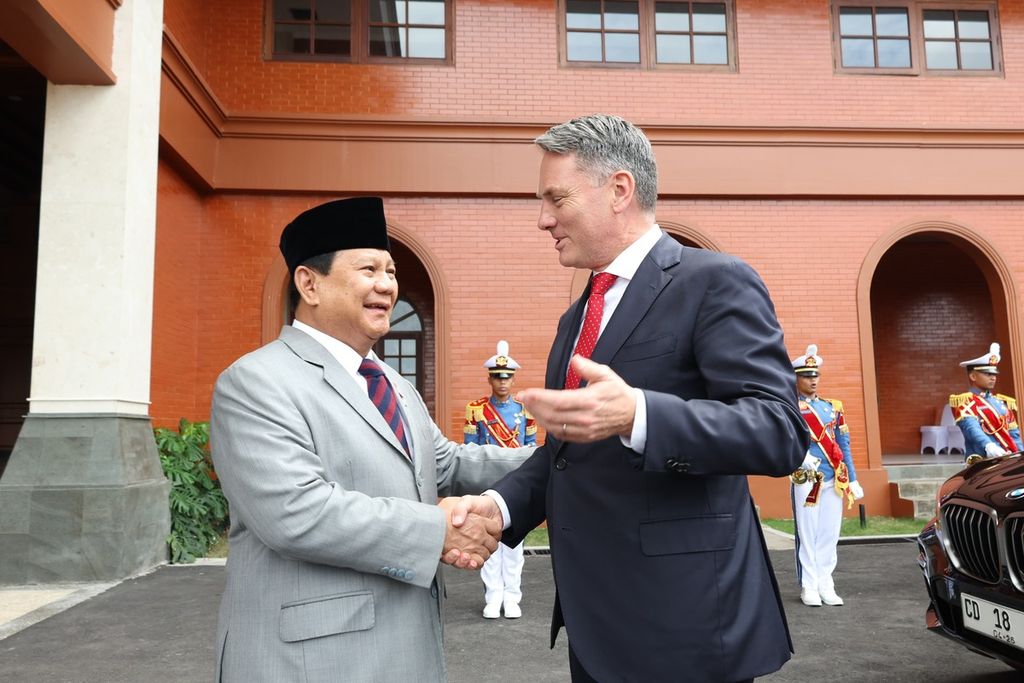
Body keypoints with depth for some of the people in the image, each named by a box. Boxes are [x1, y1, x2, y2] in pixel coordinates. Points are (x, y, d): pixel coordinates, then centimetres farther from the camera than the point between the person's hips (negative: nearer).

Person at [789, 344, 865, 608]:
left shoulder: (832, 407, 15)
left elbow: (844, 446, 17)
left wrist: (853, 479, 14)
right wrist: (801, 456, -32)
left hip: (834, 480, 5)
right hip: (806, 479, -5)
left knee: (829, 534, 7)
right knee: (808, 534, 0)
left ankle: (826, 585, 16)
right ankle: (809, 587, 8)